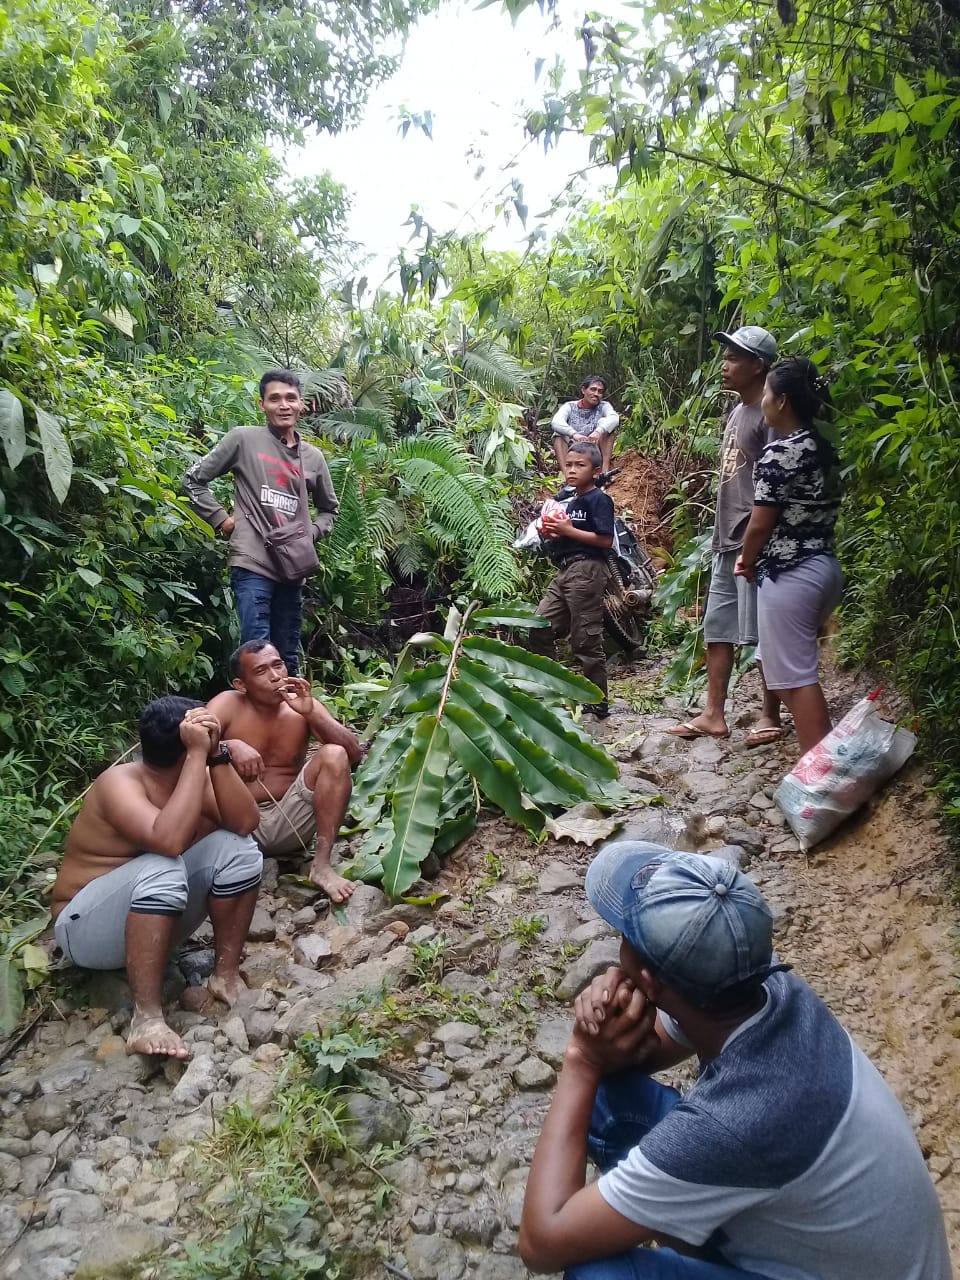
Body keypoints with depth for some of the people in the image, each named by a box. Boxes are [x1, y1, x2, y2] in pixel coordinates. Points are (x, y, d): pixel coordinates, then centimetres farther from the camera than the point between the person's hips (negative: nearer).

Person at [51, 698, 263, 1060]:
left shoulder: (193, 774, -6)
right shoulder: (120, 783, -26)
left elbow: (245, 823, -19)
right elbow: (169, 840, -43)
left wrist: (215, 754, -27)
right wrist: (199, 755, -38)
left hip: (155, 915, 7)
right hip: (86, 927, -6)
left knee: (237, 848, -15)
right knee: (162, 868, -37)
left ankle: (226, 973, -4)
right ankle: (146, 1018, -33)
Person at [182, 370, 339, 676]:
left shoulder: (313, 457, 14)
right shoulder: (244, 439, 2)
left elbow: (329, 509, 27)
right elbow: (193, 479, 6)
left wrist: (311, 532, 9)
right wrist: (221, 519, -2)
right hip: (252, 564, -4)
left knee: (288, 657, 11)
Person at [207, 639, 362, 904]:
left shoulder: (301, 705, -1)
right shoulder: (228, 704, -6)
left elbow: (354, 755, -10)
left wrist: (310, 714, -23)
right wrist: (230, 746, -40)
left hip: (289, 821, 2)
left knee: (334, 755, -19)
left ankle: (321, 864, -18)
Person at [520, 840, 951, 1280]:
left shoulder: (732, 1124, -39)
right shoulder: (771, 991, -18)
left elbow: (541, 1243, -28)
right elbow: (648, 1046, 3)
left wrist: (583, 1061, -24)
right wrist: (609, 1022, -20)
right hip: (813, 1228, 7)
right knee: (608, 1094, 0)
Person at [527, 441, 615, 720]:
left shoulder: (598, 500, -8)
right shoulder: (570, 501, 18)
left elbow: (605, 540, -17)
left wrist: (569, 530, -17)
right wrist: (553, 533, 7)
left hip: (586, 570, -9)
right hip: (565, 571, 9)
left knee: (586, 639, -5)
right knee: (539, 628, 8)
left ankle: (598, 703, 5)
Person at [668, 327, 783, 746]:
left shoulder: (768, 415, -11)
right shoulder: (736, 413, 17)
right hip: (727, 542, 9)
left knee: (761, 632, -1)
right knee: (716, 629, 10)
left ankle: (771, 715, 11)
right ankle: (713, 714, 16)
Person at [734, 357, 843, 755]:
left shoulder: (778, 454, -16)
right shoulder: (823, 449, 11)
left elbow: (761, 524, -16)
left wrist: (746, 562, 4)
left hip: (789, 575, -9)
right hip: (824, 567, 9)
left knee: (796, 676, -2)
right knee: (797, 666, 23)